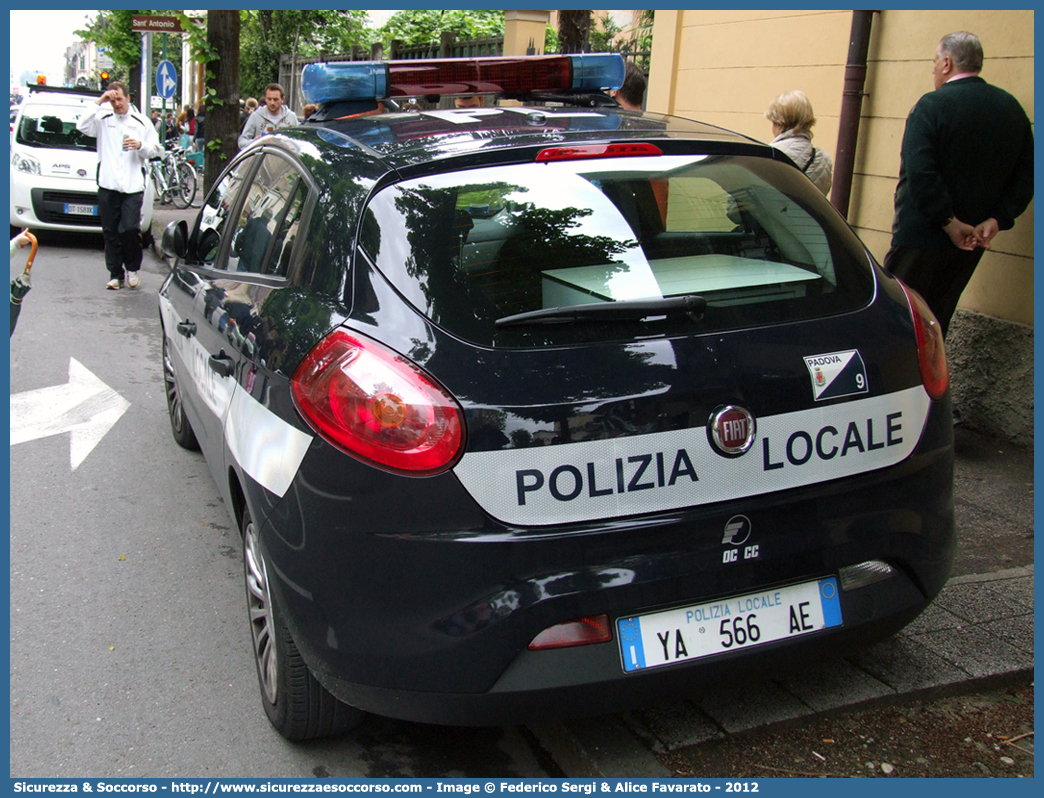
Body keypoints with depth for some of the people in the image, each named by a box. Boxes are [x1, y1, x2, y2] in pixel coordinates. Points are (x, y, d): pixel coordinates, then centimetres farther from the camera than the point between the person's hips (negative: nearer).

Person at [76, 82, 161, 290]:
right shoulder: (103, 120, 10)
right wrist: (98, 103, -6)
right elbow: (82, 126, -7)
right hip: (108, 185, 1)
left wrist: (140, 145, -9)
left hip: (133, 186, -1)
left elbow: (156, 149, 11)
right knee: (110, 232, 4)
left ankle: (132, 268, 11)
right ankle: (115, 274, 13)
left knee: (131, 228, -12)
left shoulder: (141, 122, 11)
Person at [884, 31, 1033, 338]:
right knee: (936, 320, 15)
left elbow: (920, 172, -24)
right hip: (973, 242, 6)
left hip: (922, 236, -6)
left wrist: (949, 223, -17)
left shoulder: (932, 105, -13)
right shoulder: (1012, 108, 6)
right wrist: (997, 220, -3)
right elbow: (1026, 174, 4)